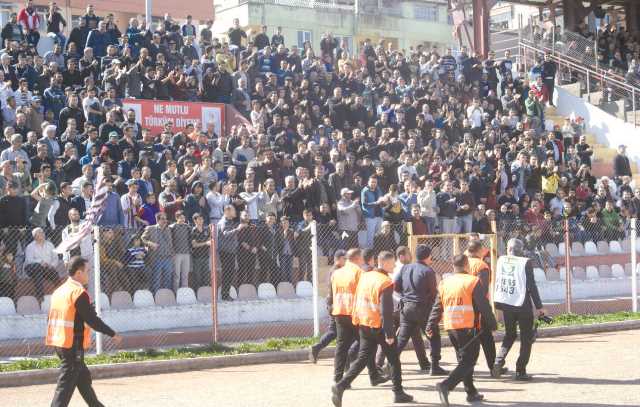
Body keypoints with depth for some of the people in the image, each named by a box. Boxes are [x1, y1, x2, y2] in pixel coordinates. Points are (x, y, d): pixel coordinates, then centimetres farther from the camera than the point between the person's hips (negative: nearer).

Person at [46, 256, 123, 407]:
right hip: (73, 344, -9)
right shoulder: (79, 293, -15)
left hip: (58, 342, 9)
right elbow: (92, 320, -18)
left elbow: (52, 318, 17)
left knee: (83, 376, 22)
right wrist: (113, 334, -9)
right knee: (66, 383, -8)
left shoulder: (59, 291, 12)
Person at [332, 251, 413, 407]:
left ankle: (341, 386, -6)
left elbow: (357, 302, 13)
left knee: (363, 358, 9)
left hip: (364, 324, 6)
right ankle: (398, 393, 17)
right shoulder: (386, 282, -17)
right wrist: (389, 333, -18)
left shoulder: (365, 277, 6)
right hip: (379, 326, -6)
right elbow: (386, 311, -20)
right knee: (394, 360, 10)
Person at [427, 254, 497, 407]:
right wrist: (492, 324, 3)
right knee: (468, 361, -4)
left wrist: (431, 326, 16)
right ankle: (446, 385, -22)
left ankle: (471, 392, 22)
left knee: (463, 360, 18)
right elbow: (484, 306, -6)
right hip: (469, 327, -6)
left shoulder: (444, 283, 10)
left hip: (451, 327, 6)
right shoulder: (473, 281, -6)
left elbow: (437, 307, 11)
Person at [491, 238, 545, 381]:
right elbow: (531, 286, -10)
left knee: (509, 335, 21)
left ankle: (498, 361, 0)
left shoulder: (501, 260, 3)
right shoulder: (525, 263, -9)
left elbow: (497, 281, 10)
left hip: (505, 304, 4)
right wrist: (539, 307, -6)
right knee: (526, 338, 9)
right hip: (523, 305, -4)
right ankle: (520, 371, 4)